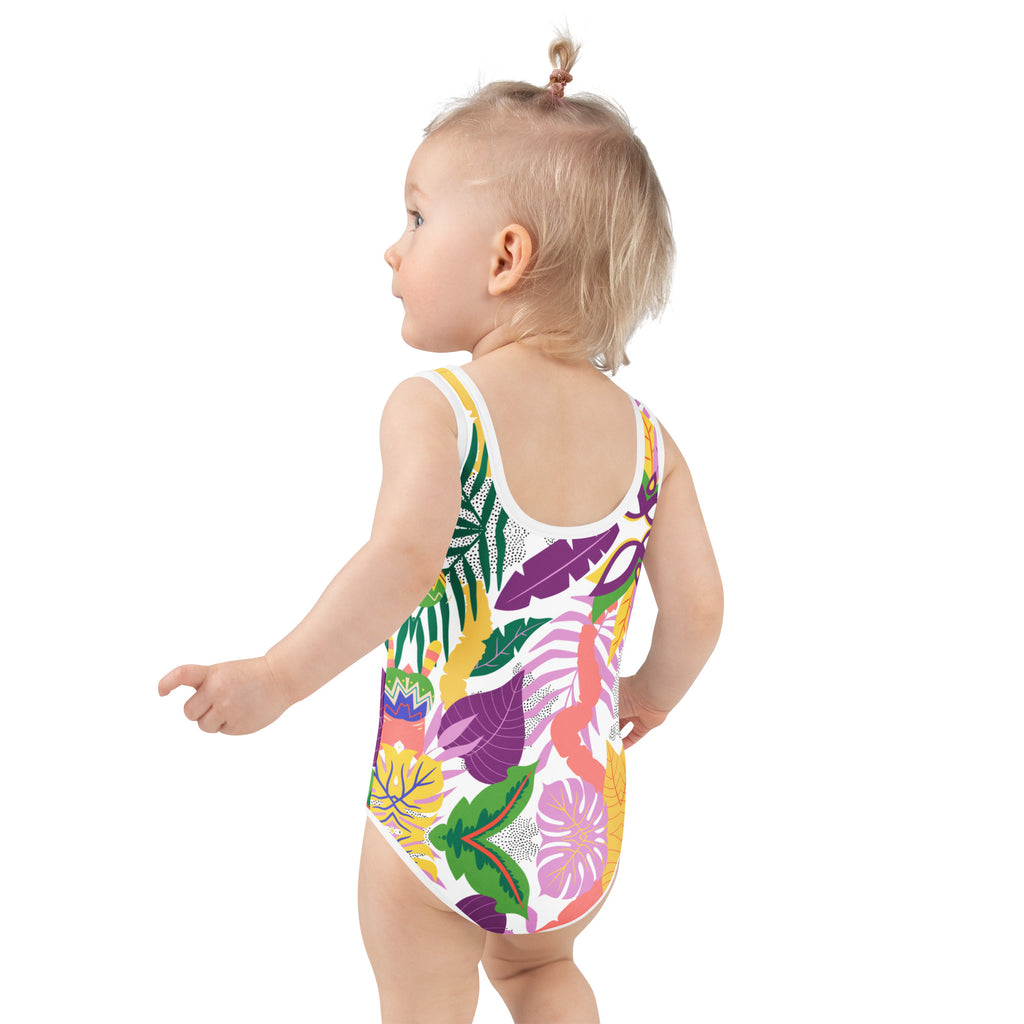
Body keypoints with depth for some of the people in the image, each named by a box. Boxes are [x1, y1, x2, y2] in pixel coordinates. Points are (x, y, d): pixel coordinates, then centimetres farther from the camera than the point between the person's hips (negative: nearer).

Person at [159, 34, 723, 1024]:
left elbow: (405, 561, -32)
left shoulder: (434, 407, -16)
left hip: (440, 806, -5)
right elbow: (697, 607, -2)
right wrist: (650, 692, 17)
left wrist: (278, 676, -27)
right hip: (582, 820, 5)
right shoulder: (644, 437, -2)